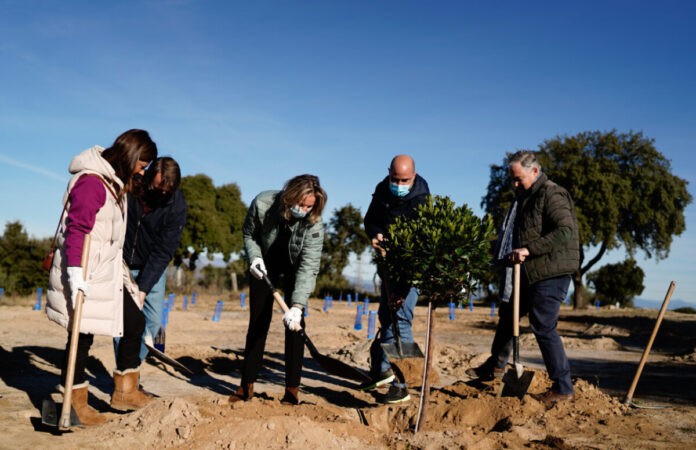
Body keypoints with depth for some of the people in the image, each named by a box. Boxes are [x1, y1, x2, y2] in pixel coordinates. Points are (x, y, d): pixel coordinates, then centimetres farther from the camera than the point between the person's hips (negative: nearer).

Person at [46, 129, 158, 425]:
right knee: (82, 335, 0)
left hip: (108, 271, 10)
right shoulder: (91, 182, -17)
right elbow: (76, 229, -23)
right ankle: (75, 403, 15)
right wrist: (75, 272, -28)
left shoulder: (115, 182, 13)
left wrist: (120, 269, 24)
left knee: (135, 322, 9)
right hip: (84, 273, -10)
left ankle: (125, 391, 20)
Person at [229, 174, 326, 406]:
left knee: (294, 324, -11)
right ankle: (247, 385, 11)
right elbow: (248, 233, -7)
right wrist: (254, 257, -24)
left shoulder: (314, 225, -31)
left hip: (294, 272, -1)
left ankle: (292, 390, -4)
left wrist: (297, 306, -42)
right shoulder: (262, 204, -28)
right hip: (264, 268, 1)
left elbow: (308, 268, -34)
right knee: (258, 323, 1)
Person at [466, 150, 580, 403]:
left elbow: (565, 231, -26)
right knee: (508, 314, 21)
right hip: (528, 274, 10)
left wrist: (529, 249, -30)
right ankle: (496, 365, 40)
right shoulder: (525, 197, 17)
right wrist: (503, 249, 15)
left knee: (543, 328, -9)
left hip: (549, 274, -10)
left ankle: (563, 387, 1)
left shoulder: (552, 195, -14)